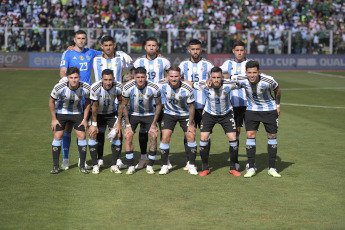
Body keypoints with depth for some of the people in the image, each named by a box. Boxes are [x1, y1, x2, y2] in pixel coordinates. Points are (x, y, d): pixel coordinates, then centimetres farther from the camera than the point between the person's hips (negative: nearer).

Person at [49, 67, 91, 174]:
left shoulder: (86, 88, -24)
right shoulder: (59, 87, -30)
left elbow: (88, 101, -4)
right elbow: (51, 102, -12)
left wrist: (85, 119, -4)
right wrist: (54, 119, -8)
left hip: (77, 113, 1)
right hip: (60, 112, -1)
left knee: (82, 136, -6)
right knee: (57, 136, -8)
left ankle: (82, 166, 6)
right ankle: (55, 166, 3)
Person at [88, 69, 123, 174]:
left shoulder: (118, 87, -24)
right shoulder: (95, 88, -29)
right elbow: (94, 106, -17)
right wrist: (94, 124, -12)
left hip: (112, 113, 1)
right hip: (98, 114, -1)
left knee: (117, 135, -11)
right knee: (93, 134, -14)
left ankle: (114, 165, 0)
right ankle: (95, 165, -3)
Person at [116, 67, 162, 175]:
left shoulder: (154, 88, -21)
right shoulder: (128, 87, -21)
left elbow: (158, 105, -6)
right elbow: (124, 105, -8)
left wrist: (154, 123, -9)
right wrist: (128, 124, -9)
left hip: (149, 114, 0)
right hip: (133, 114, 0)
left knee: (154, 136, -13)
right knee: (128, 136, -15)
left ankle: (150, 166, 1)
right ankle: (131, 166, -4)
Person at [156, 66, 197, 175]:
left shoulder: (187, 89, -24)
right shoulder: (162, 85, -22)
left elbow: (191, 107, -11)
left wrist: (190, 124, -8)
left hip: (185, 114, -1)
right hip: (169, 114, 1)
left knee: (191, 137, -9)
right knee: (165, 137, -11)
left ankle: (192, 166, 6)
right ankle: (164, 166, 2)